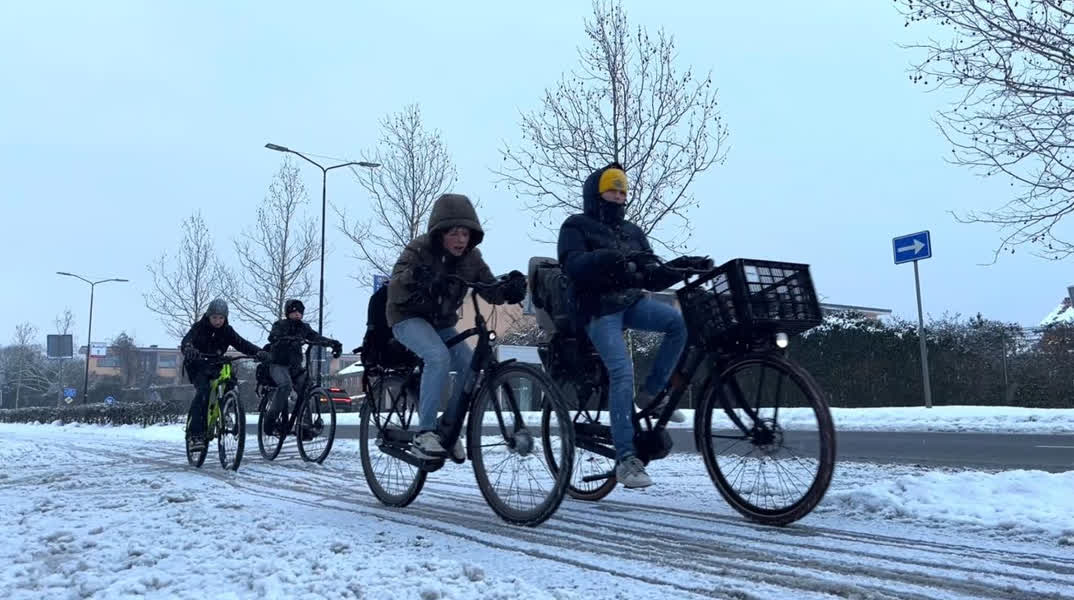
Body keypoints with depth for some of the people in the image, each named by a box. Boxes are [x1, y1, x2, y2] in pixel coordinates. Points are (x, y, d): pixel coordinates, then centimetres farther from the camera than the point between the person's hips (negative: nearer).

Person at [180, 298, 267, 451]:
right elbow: (187, 340, -29)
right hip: (197, 366, -5)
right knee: (203, 390, -29)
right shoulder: (199, 327, -11)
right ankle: (195, 434, -32)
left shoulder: (227, 331, -2)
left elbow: (242, 343, -14)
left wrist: (258, 352, -34)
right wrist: (188, 349, -55)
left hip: (214, 366, 5)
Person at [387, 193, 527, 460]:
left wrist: (509, 288, -32)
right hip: (409, 318, -5)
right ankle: (424, 434, -28)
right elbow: (394, 292, -31)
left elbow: (490, 291, -10)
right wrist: (411, 278, -53)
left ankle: (448, 428, 2)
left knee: (470, 365, -19)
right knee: (439, 357, -33)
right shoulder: (419, 250, -21)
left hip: (442, 323, 5)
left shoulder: (471, 258, -8)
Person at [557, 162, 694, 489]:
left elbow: (652, 277, 11)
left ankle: (651, 392, -5)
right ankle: (625, 459, -19)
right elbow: (574, 266, -17)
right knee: (622, 372, -23)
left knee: (679, 322, -23)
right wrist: (612, 257, -33)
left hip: (632, 301, 5)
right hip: (598, 307, -5)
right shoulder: (576, 226, 3)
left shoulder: (632, 232, 19)